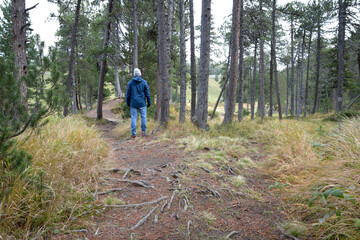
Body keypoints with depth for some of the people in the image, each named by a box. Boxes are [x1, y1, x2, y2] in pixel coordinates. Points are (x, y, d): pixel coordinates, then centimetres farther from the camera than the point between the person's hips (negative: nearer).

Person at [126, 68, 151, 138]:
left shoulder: (130, 82, 1)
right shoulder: (144, 82, -1)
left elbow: (128, 94, 4)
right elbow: (147, 93, 0)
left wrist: (128, 103, 14)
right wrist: (149, 102, 9)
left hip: (133, 103, 1)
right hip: (142, 103, -1)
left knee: (133, 118, 4)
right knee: (143, 117, 8)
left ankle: (133, 133, 4)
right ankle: (143, 132, 6)